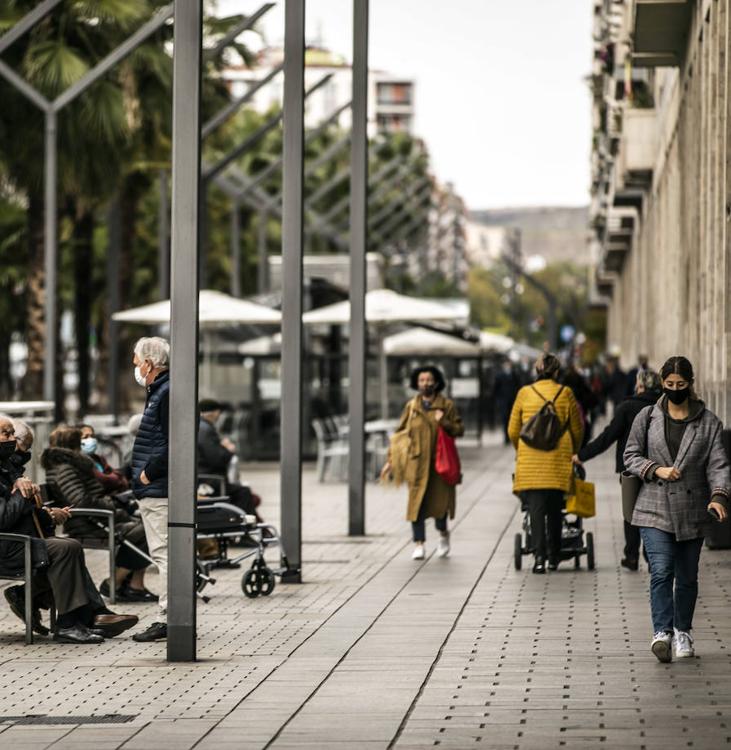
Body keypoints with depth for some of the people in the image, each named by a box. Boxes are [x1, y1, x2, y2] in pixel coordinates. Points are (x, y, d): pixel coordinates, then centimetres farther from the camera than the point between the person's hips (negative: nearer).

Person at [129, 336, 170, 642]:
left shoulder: (167, 394, -14)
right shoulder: (157, 393, 18)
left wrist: (149, 472, -17)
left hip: (159, 491, -11)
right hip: (152, 491, 11)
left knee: (164, 554, -9)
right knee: (162, 555, 12)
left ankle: (167, 619, -8)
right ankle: (170, 618, 16)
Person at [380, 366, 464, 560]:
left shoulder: (447, 405, 5)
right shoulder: (411, 407, 9)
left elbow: (460, 429, 4)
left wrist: (445, 423, -14)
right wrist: (390, 460, 8)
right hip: (417, 463, 1)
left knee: (440, 499, -1)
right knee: (416, 502, -6)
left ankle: (443, 533, 27)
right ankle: (419, 544, -2)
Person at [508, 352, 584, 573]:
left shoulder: (524, 393, 2)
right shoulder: (565, 394, 1)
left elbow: (513, 431, 8)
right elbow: (577, 430, 8)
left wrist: (521, 452, 26)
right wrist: (573, 452, 26)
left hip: (530, 460, 0)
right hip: (559, 460, 0)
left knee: (536, 507, -2)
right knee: (554, 509, 11)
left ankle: (539, 555, -15)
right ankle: (554, 557, 17)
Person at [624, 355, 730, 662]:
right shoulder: (647, 417, 4)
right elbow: (631, 455, 7)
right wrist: (656, 470, -11)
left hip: (692, 511, 1)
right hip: (655, 510, -1)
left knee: (687, 576, 10)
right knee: (661, 571, -15)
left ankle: (682, 632, 24)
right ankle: (662, 632, -21)